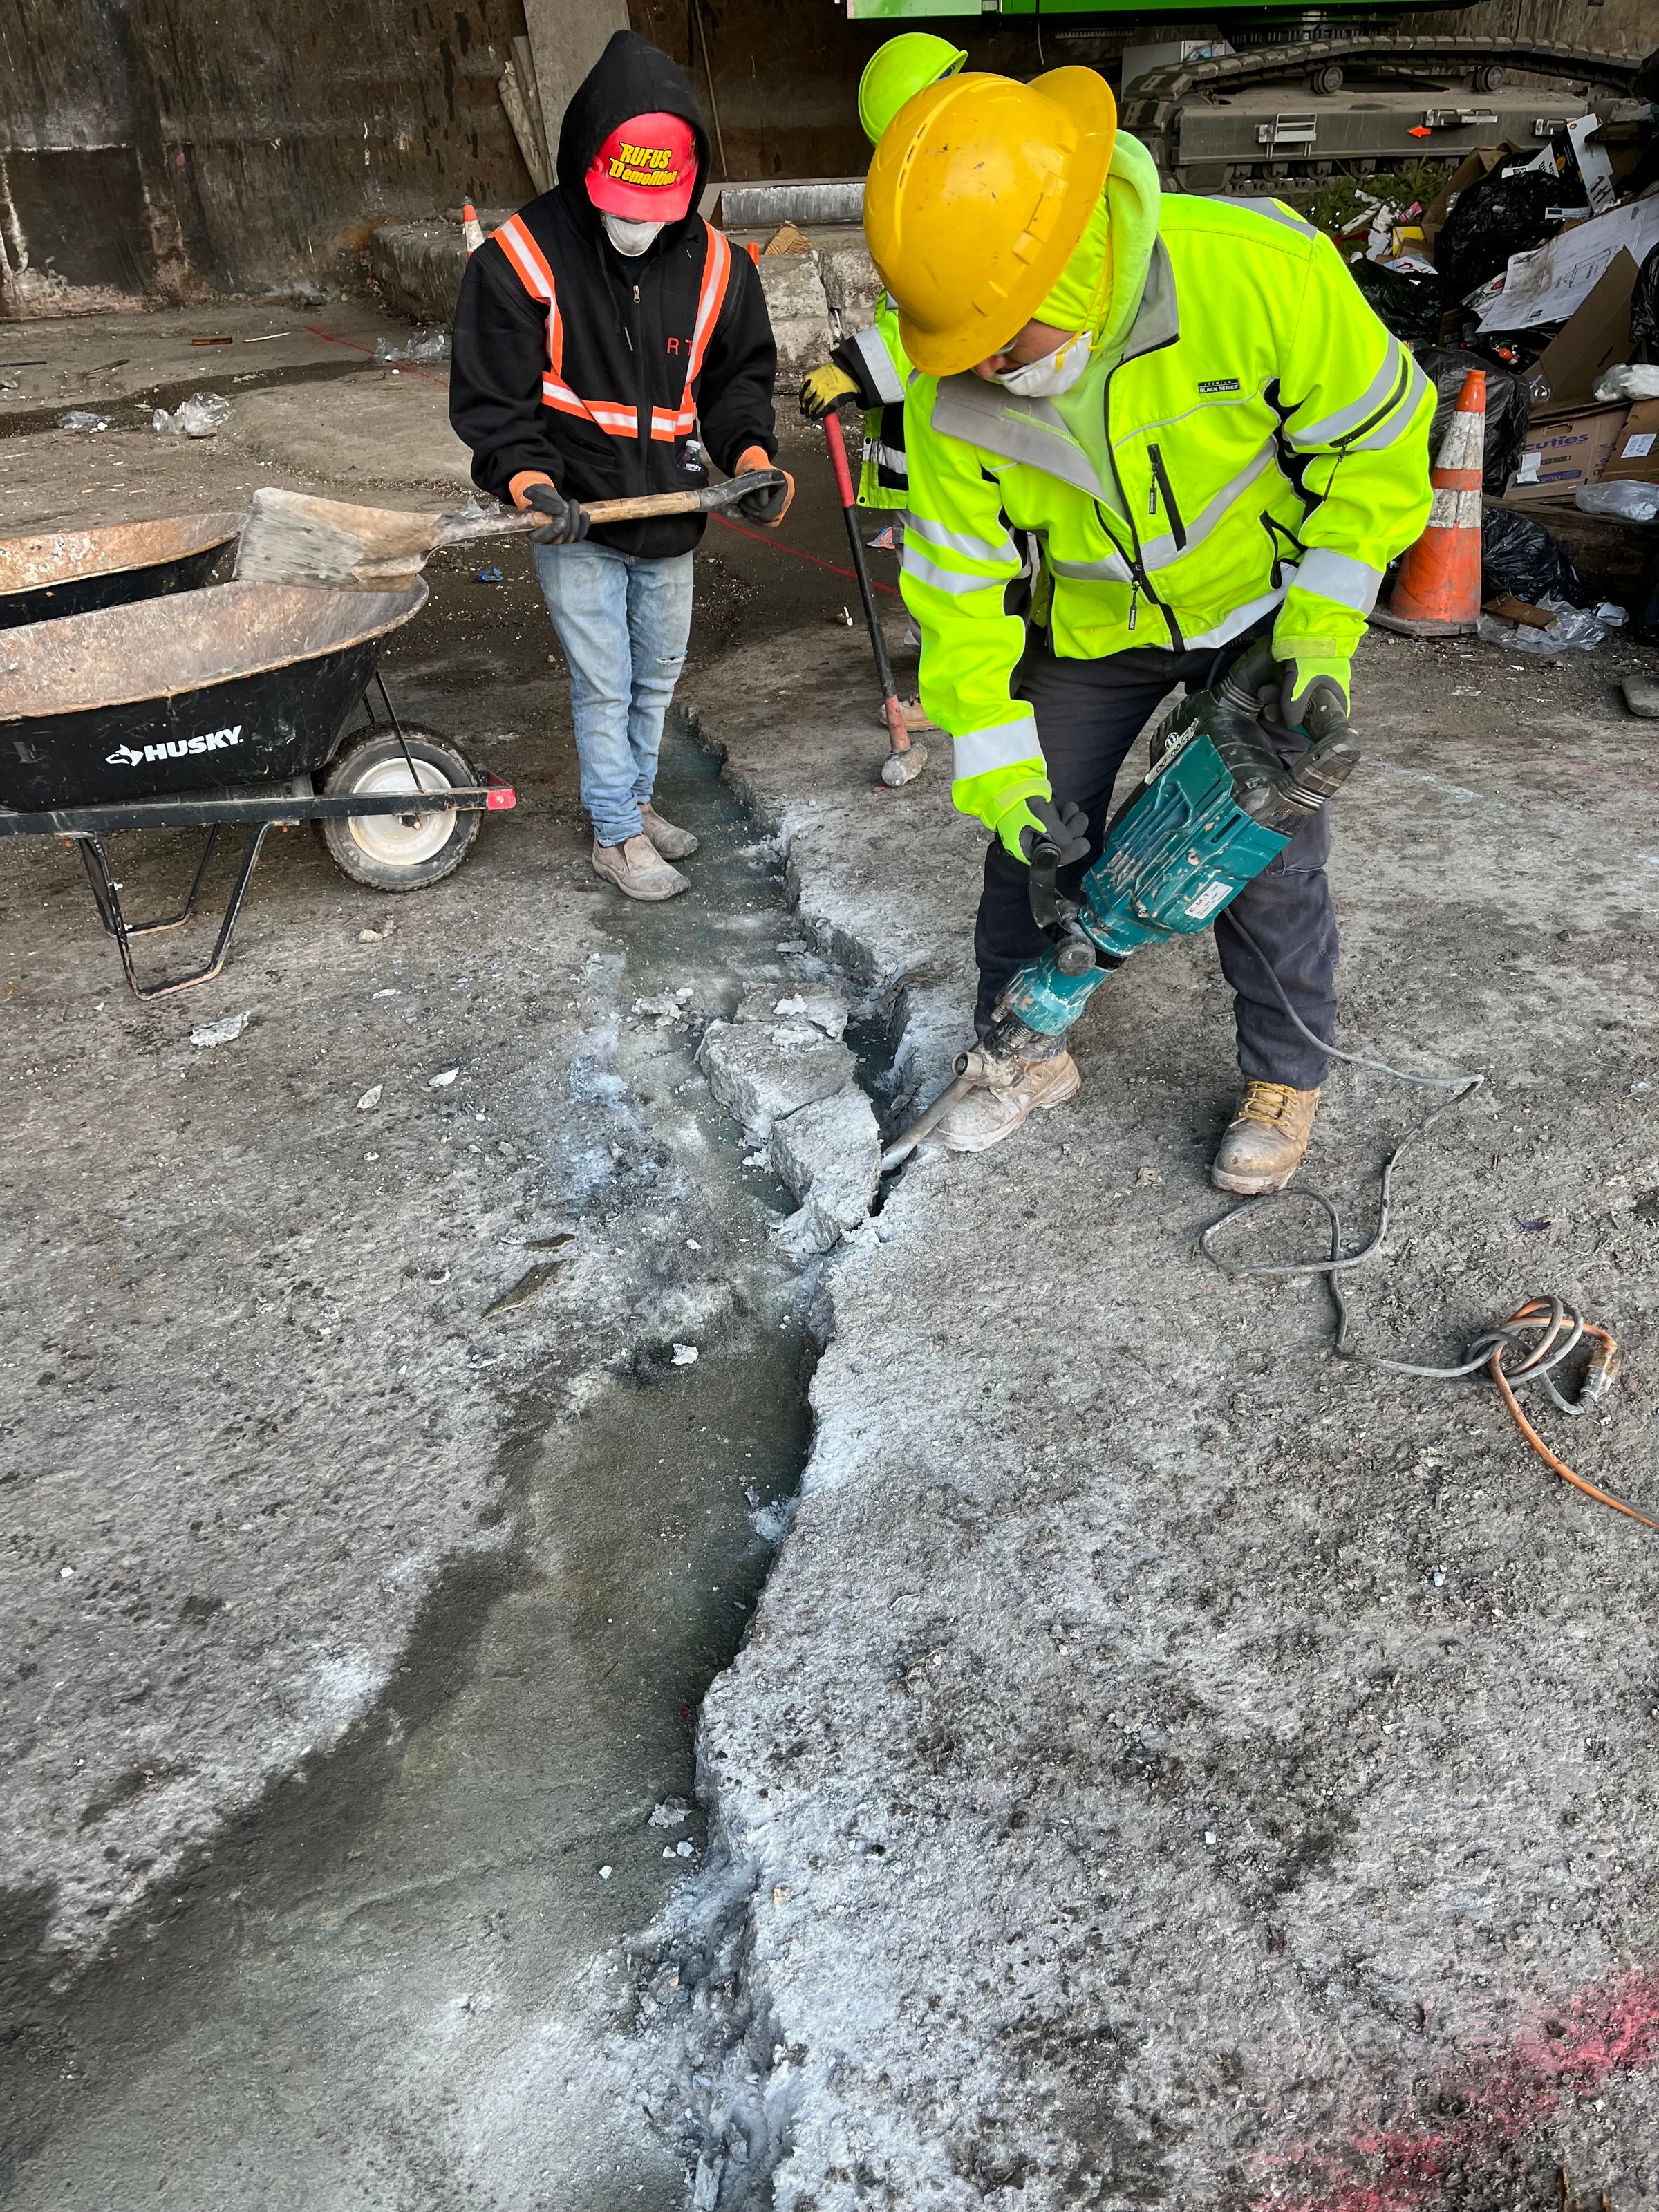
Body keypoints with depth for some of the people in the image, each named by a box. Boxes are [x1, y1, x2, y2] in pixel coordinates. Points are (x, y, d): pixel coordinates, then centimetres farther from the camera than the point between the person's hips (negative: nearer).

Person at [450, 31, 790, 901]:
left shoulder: (714, 264, -2)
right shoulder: (518, 259, -13)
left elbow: (739, 373, 9)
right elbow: (490, 398, -11)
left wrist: (750, 452, -10)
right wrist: (528, 479, -27)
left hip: (670, 517, 5)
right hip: (576, 521, -4)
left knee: (658, 676, 18)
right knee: (605, 686, 0)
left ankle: (636, 798, 39)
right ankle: (617, 835, 16)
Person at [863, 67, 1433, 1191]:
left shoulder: (1257, 269, -32)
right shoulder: (954, 388, -24)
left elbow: (1376, 437, -18)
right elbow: (962, 582, -15)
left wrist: (1322, 629, -22)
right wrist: (996, 763, -16)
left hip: (1265, 600, -2)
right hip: (1093, 625, 3)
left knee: (1269, 852, 0)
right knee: (1035, 836, 5)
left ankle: (1285, 1076, 22)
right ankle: (1026, 1050, 27)